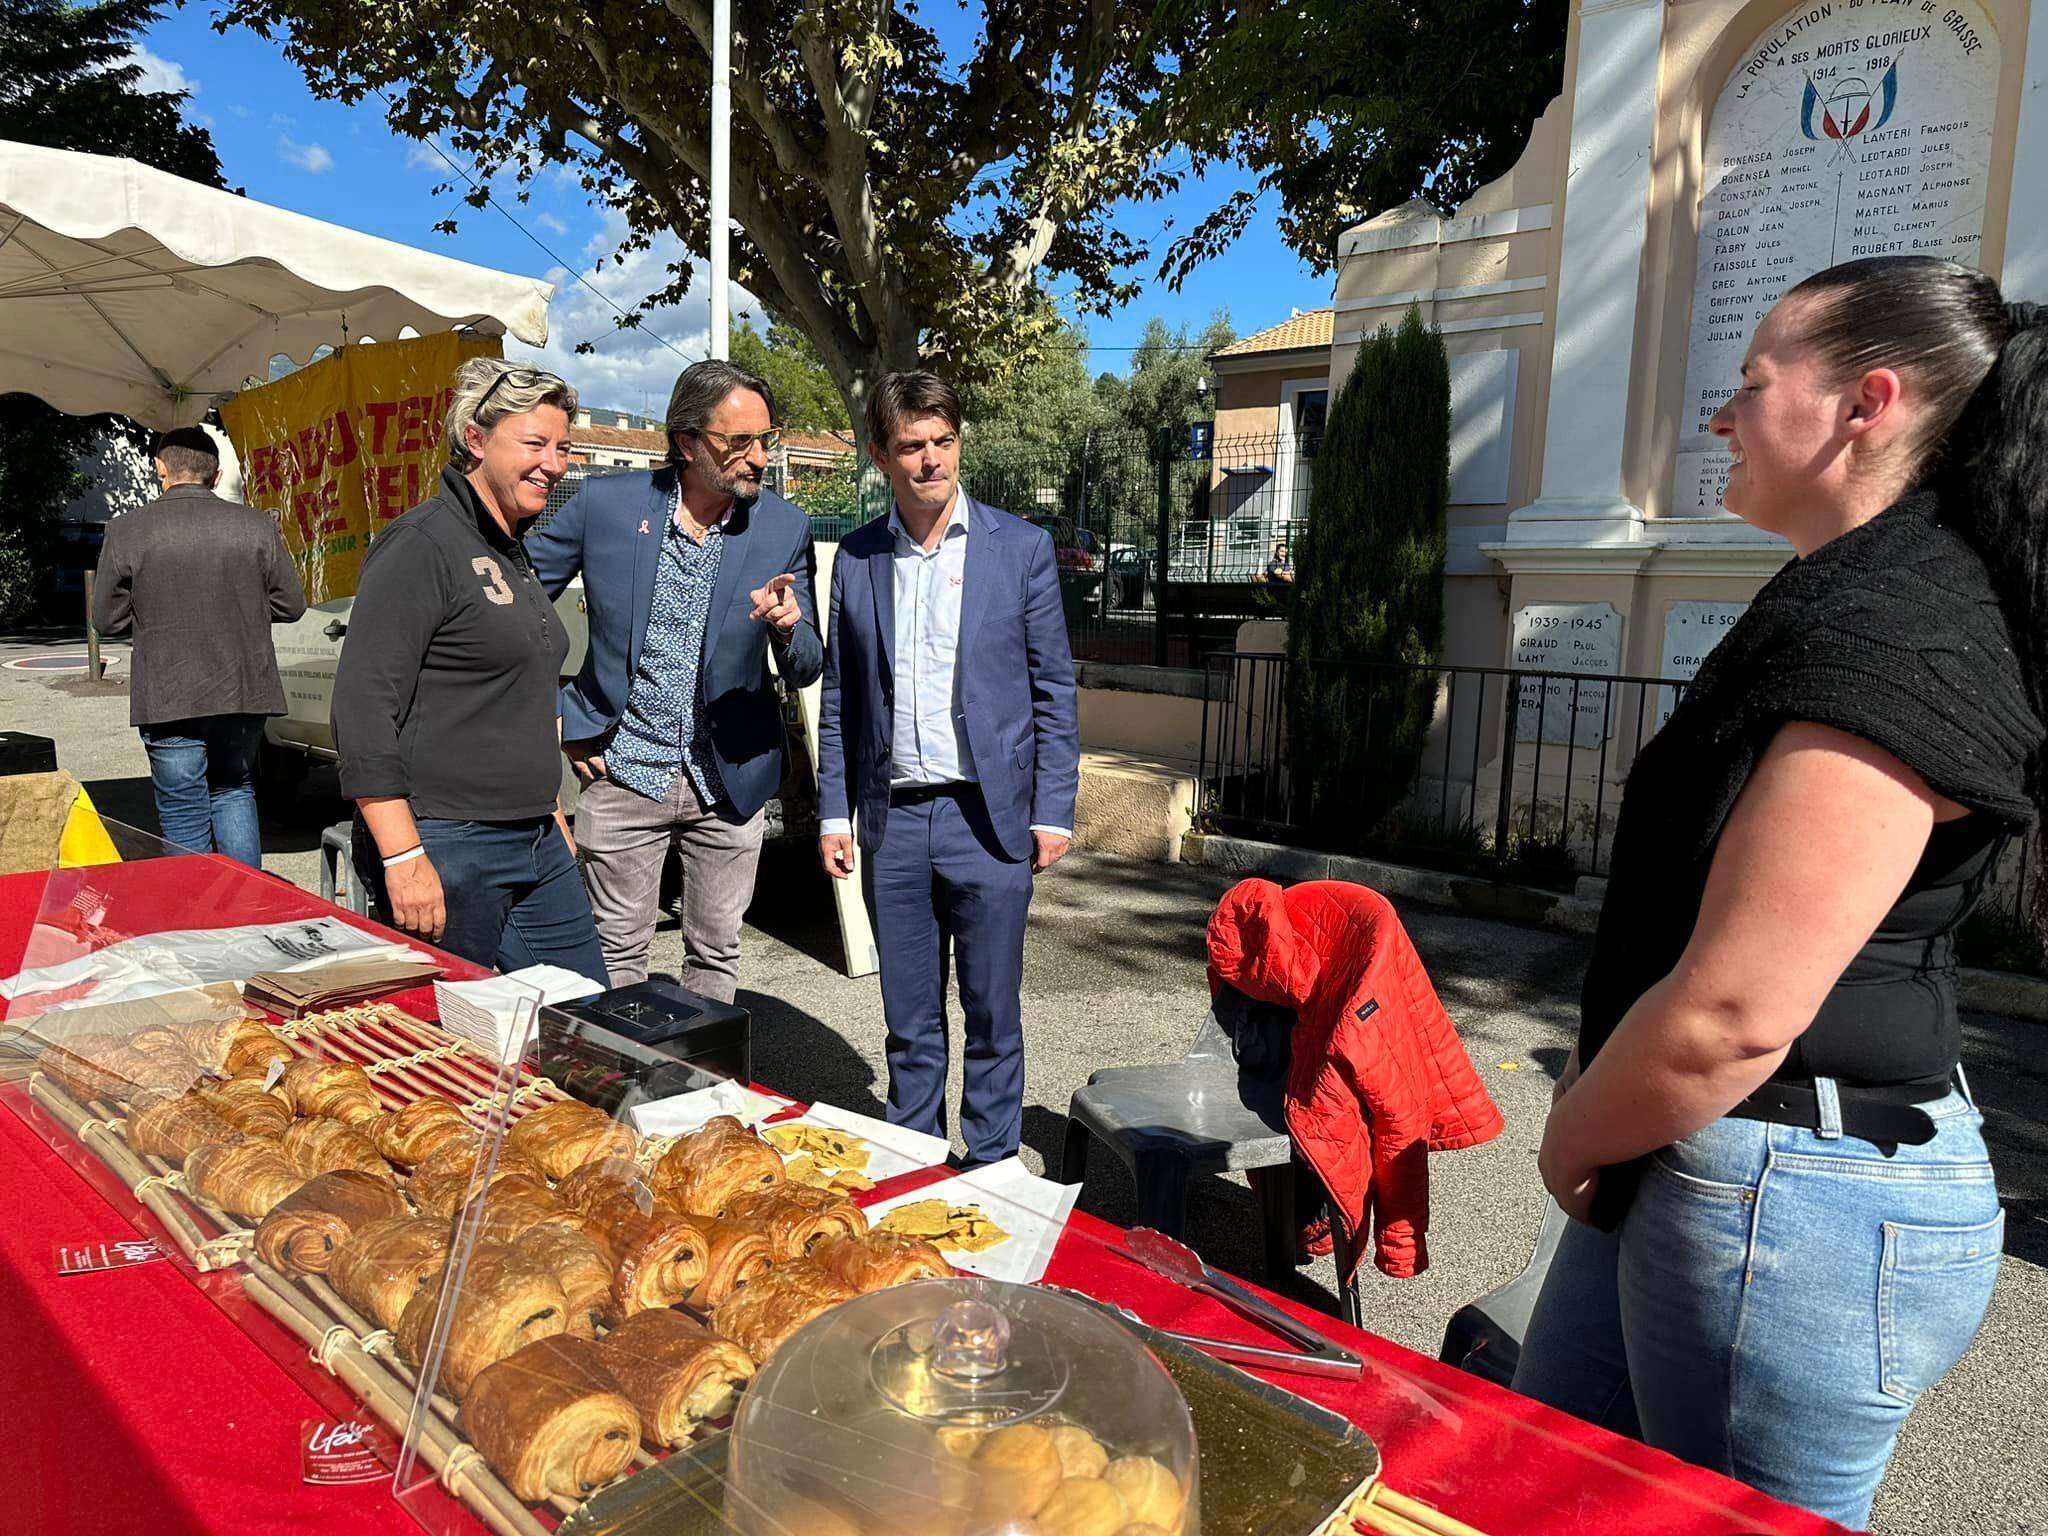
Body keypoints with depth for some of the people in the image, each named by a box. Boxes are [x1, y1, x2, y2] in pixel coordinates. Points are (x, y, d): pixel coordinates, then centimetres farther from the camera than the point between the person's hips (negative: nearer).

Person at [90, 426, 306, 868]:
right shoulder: (257, 525, -2)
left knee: (183, 814, 8)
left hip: (168, 699, -2)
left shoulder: (126, 532, -5)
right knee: (235, 791, 20)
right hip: (243, 694, 2)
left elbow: (106, 619, 1)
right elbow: (291, 605, 3)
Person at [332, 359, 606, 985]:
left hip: (536, 842, 9)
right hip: (446, 848, -9)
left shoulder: (512, 553, 16)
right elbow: (362, 709, -19)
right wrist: (403, 859, -22)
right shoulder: (423, 545, -12)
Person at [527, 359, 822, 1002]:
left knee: (715, 953, 14)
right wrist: (558, 716, -1)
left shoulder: (784, 527, -4)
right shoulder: (605, 502, -7)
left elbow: (806, 670, -1)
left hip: (729, 778, 1)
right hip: (622, 773, -1)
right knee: (619, 954, 9)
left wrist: (787, 629, -24)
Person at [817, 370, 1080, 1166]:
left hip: (988, 818, -2)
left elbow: (1053, 689, 1)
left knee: (993, 1018, 8)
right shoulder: (855, 558, 7)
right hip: (892, 823, 2)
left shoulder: (1021, 548, 0)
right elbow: (839, 699, 11)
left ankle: (991, 1172, 24)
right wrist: (833, 812, 6)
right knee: (908, 1022, 13)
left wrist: (1053, 812, -4)